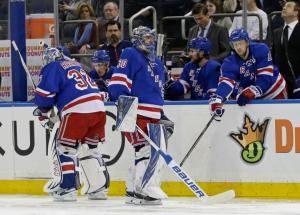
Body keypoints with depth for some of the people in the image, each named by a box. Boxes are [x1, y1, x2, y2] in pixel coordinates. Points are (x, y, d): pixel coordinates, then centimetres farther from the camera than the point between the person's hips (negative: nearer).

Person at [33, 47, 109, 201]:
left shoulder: (52, 68, 6)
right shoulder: (76, 65, 28)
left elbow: (46, 92, -5)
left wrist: (43, 111, 12)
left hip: (78, 110, -7)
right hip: (98, 108, 7)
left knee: (64, 147, 2)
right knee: (89, 147, 20)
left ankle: (67, 187, -6)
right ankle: (99, 187, 18)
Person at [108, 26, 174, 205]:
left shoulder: (158, 64, 24)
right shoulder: (131, 55, -2)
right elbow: (118, 81, -13)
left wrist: (162, 114, 24)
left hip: (153, 116, 9)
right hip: (135, 112, -9)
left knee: (158, 151, 7)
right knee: (145, 149, -18)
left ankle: (134, 190, 14)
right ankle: (142, 190, -17)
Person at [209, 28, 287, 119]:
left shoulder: (261, 50, -22)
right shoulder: (230, 62, -16)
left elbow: (265, 77, -27)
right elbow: (226, 82, -32)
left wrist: (252, 91, -40)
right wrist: (217, 99, -53)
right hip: (256, 98, 3)